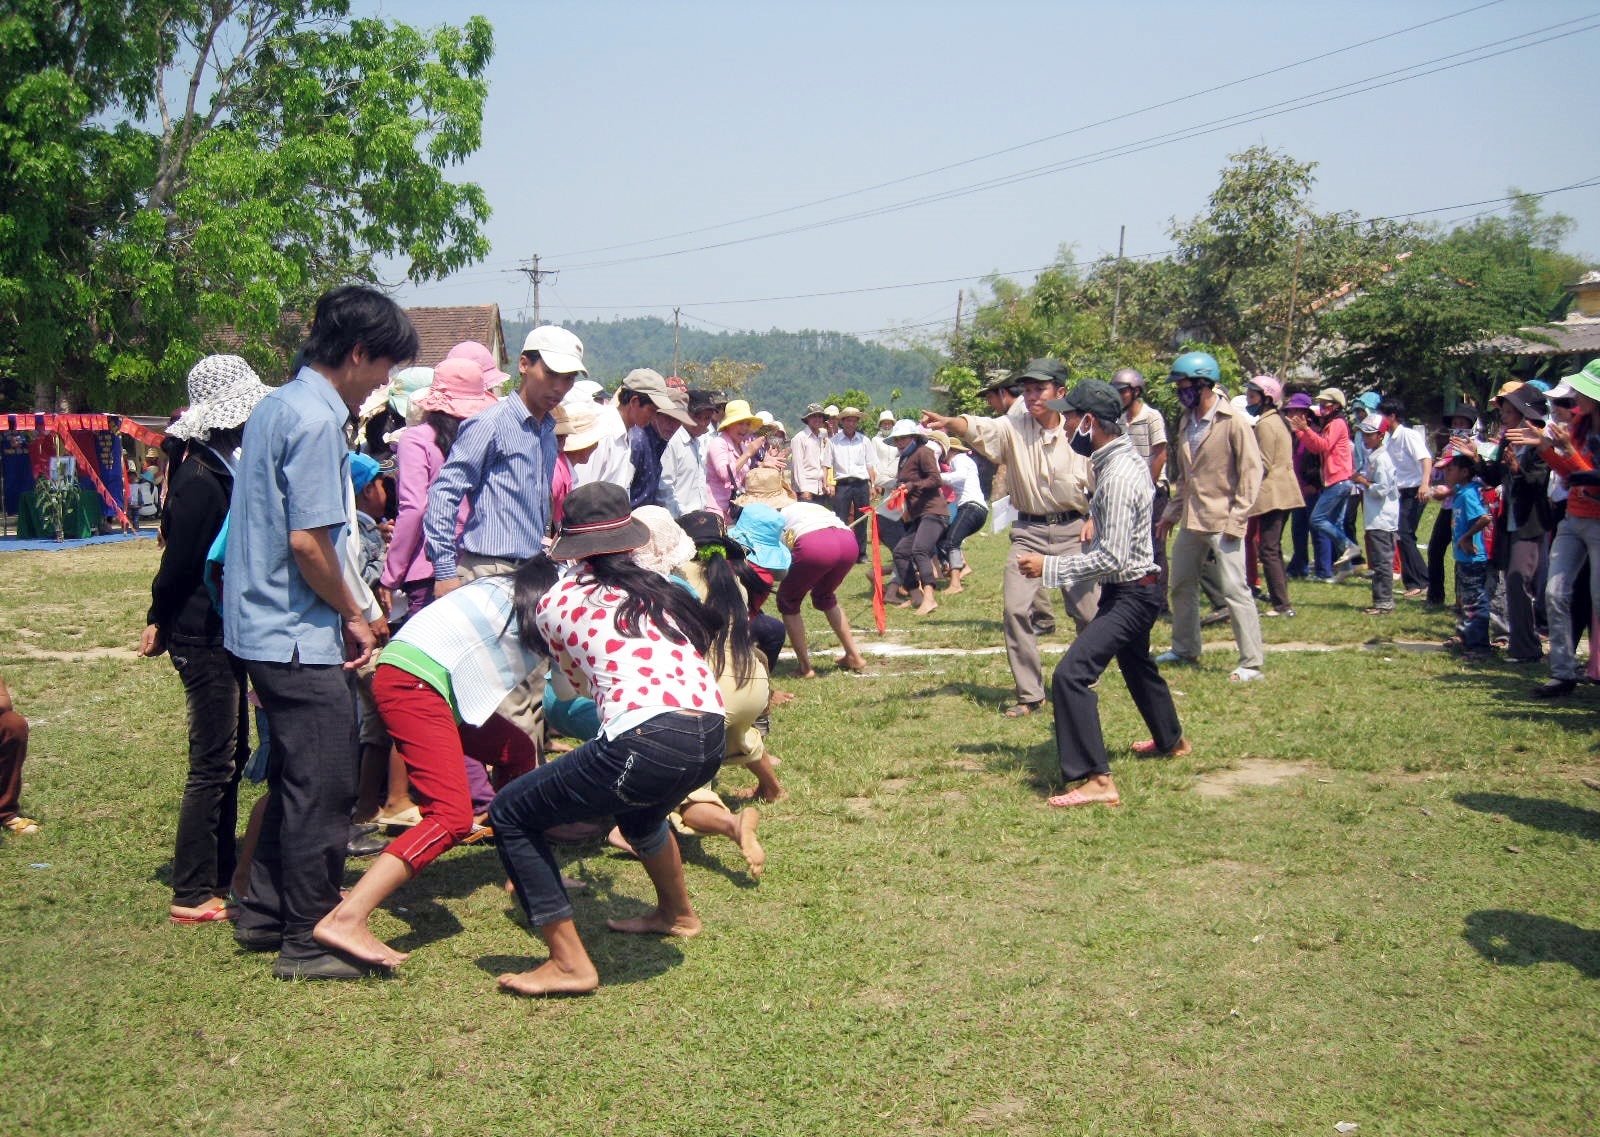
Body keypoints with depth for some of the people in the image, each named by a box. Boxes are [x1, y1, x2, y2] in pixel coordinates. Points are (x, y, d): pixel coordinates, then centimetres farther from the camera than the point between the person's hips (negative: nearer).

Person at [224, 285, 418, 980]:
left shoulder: (276, 406, 12)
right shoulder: (316, 420, -18)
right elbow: (307, 541, -22)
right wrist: (353, 616, -8)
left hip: (267, 629, 10)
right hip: (302, 636, -10)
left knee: (294, 780, 19)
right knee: (323, 789, -1)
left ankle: (266, 912, 29)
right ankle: (310, 939, 7)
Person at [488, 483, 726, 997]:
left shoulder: (554, 602, 13)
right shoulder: (658, 589, 24)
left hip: (648, 742, -6)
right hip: (711, 739, 7)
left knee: (510, 814, 10)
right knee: (636, 805, 39)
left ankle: (570, 963, 7)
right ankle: (677, 913, 58)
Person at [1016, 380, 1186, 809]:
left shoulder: (1119, 477, -27)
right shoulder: (1125, 458, 4)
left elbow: (1112, 558, -30)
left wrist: (1049, 567, -27)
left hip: (1130, 592, -11)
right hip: (1134, 586, 11)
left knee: (1071, 674, -19)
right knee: (1136, 664, 31)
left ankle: (1098, 781, -19)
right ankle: (1171, 740, 54)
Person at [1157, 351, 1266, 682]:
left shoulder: (1233, 422, -12)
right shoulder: (1187, 421, 11)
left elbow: (1251, 471, -13)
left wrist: (1237, 518, -17)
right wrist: (1171, 513, 18)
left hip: (1223, 521, -8)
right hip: (1191, 519, 8)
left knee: (1234, 590, -9)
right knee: (1182, 585, 16)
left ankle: (1251, 663, -4)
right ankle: (1185, 649, 32)